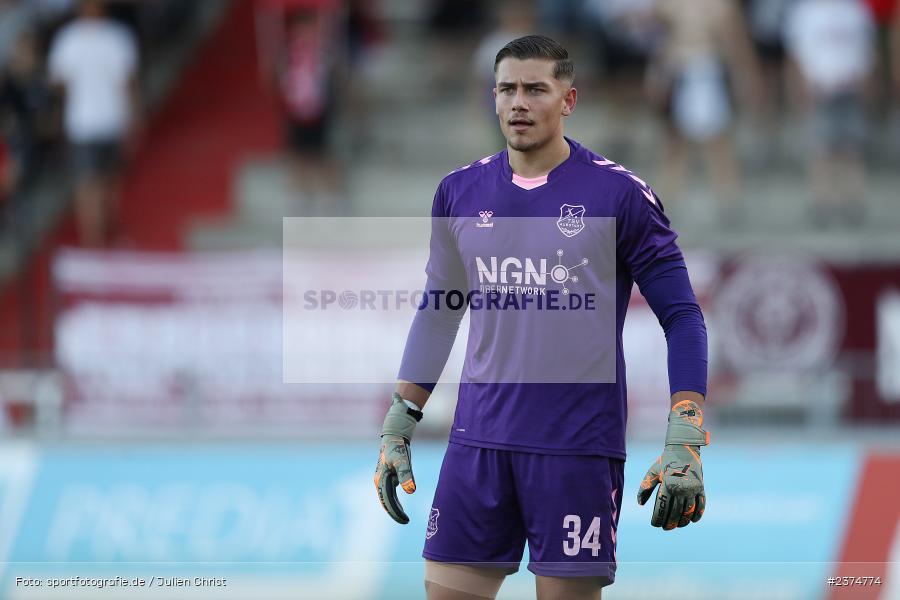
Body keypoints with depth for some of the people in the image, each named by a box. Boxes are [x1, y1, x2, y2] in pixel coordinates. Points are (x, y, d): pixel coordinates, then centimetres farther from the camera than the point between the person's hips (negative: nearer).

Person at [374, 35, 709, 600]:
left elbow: (682, 318, -2)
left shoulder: (620, 194, -4)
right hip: (480, 442, 4)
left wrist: (684, 446, -11)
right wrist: (397, 428, 15)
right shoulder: (460, 192, 8)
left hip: (580, 447, -4)